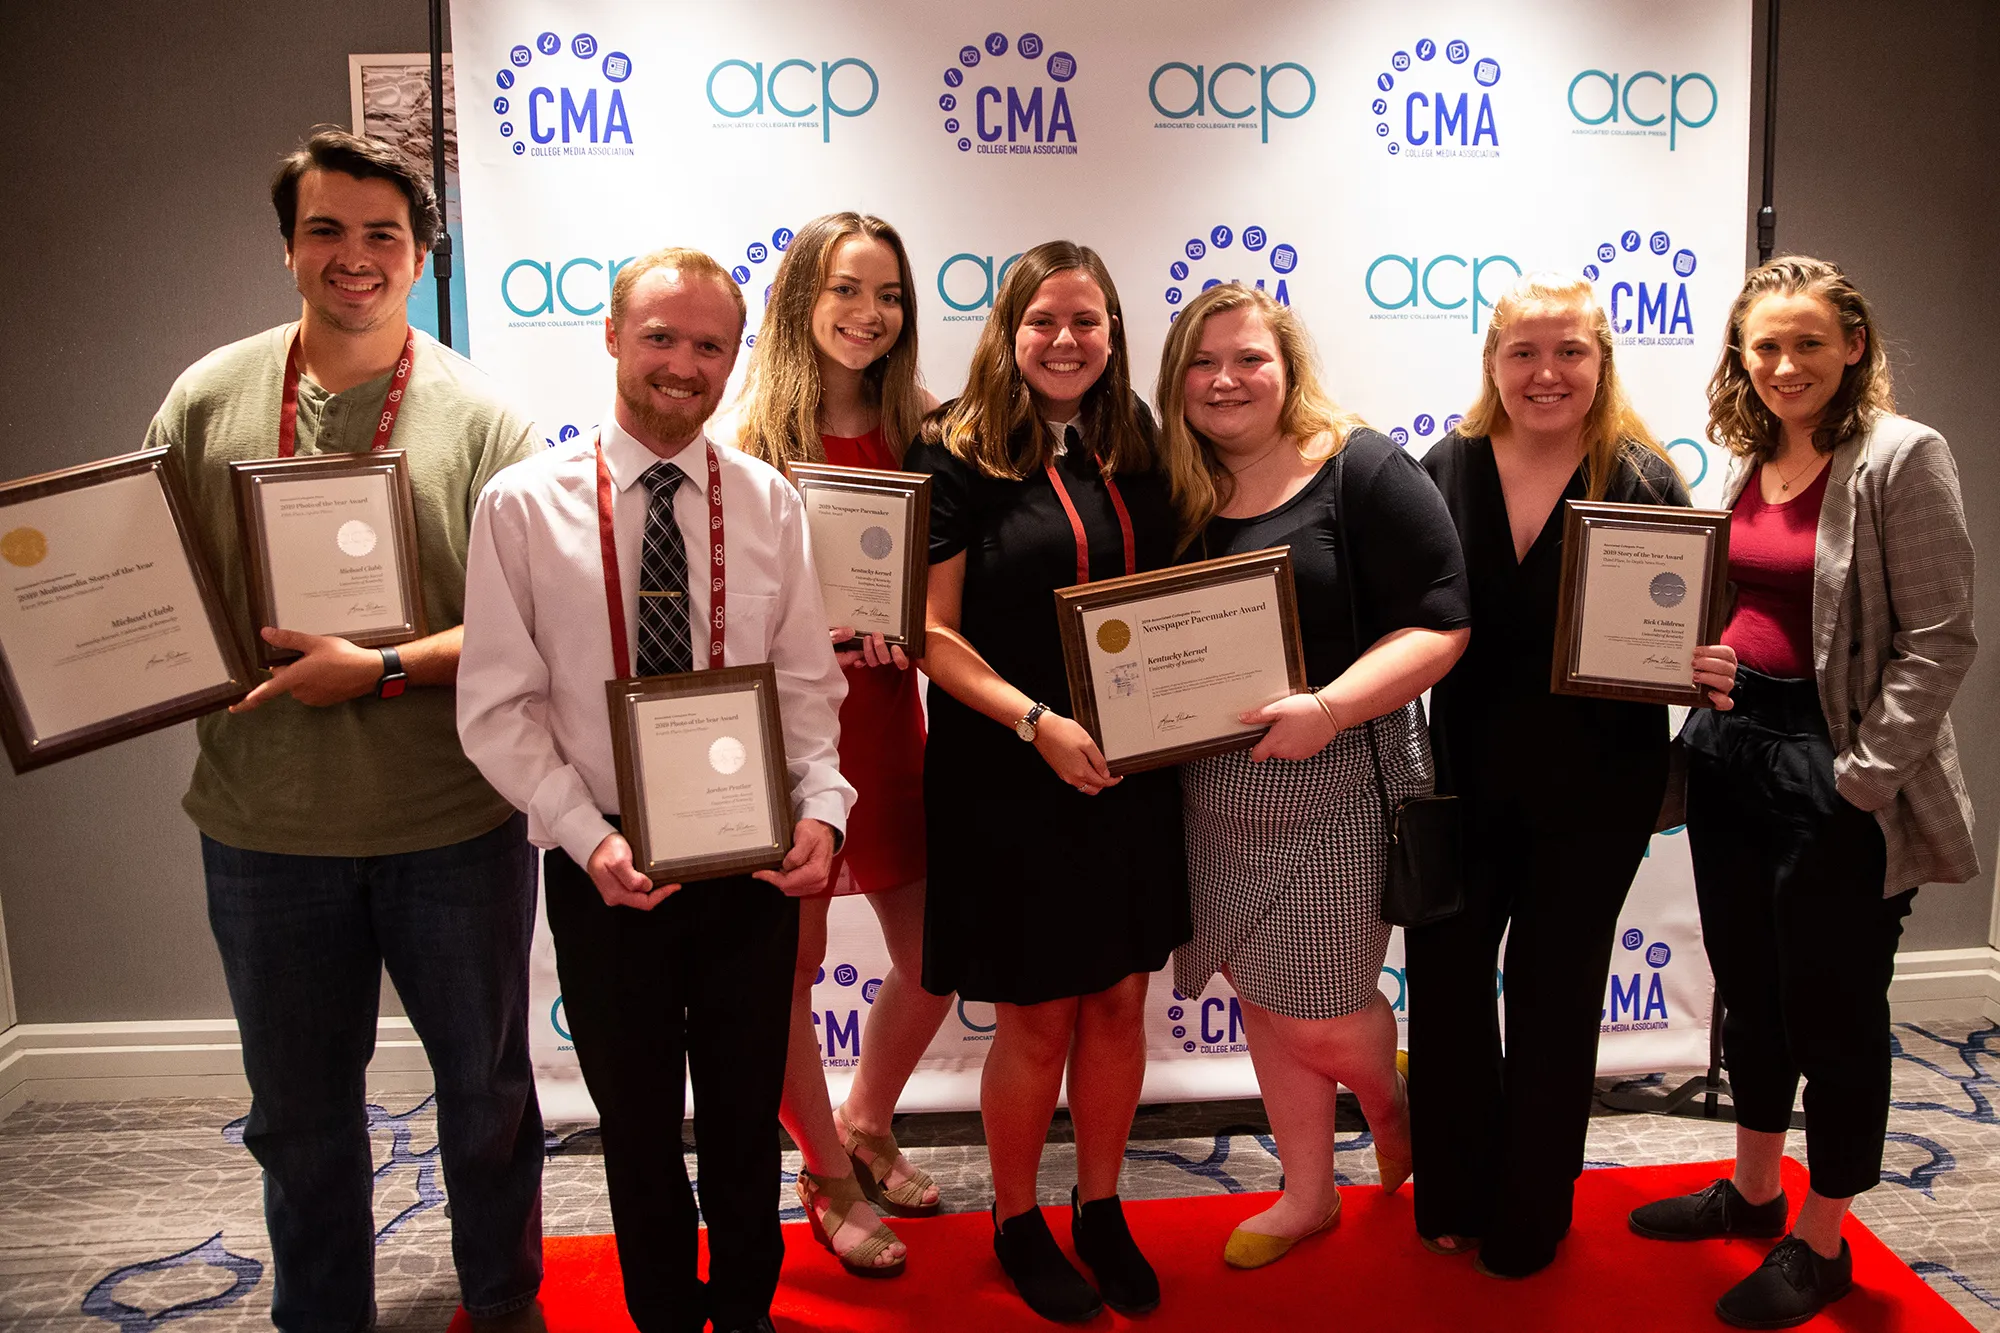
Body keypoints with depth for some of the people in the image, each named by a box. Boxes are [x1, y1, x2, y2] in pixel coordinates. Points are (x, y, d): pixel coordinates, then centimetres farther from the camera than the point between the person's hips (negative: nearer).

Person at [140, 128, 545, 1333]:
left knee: (487, 1087, 16)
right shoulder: (208, 399, 0)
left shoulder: (479, 416, -7)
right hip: (265, 823, 2)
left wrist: (381, 669, -21)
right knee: (299, 1108, 19)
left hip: (455, 822, -1)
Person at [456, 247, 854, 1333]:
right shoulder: (522, 504, -6)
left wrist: (821, 807, -15)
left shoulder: (769, 502, 0)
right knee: (638, 1130, 16)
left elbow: (807, 683, 1)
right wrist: (587, 836, -19)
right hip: (603, 864, -1)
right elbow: (498, 706, -8)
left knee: (747, 1119, 17)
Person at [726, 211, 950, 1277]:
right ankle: (830, 1177, 30)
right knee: (791, 960, 7)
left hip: (885, 711, 4)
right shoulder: (749, 431, -6)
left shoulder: (920, 426, 5)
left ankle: (866, 1123, 39)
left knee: (932, 957, 10)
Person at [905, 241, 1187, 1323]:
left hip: (1132, 776, 5)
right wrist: (1037, 722, -20)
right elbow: (932, 632, -11)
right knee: (1038, 1020, 7)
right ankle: (1016, 1221, 31)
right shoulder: (957, 454, -8)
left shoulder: (1134, 448, 7)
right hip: (1008, 783, -5)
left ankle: (1100, 1210, 35)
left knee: (1119, 1001, 14)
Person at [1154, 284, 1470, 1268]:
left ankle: (1393, 1109, 38)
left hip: (1338, 785, -5)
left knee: (1322, 1017, 3)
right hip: (1213, 789, 5)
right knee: (1264, 1001, 15)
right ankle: (1308, 1192, 35)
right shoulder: (1177, 492, 6)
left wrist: (1327, 709, -27)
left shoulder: (1362, 470, -10)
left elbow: (1439, 624, -15)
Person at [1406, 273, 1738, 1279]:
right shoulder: (1445, 471, -2)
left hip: (1593, 791, -1)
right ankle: (1452, 1196, 33)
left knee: (1554, 996, 13)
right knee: (1444, 979, 9)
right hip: (1463, 780, 2)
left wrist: (1708, 673, -22)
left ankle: (1529, 1219, 34)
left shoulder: (1644, 480, -6)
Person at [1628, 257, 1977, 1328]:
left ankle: (1820, 1245, 25)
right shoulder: (1749, 459, 8)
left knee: (1834, 1010, 7)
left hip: (1832, 769, -7)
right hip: (1730, 748, 7)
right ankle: (1751, 1191, 38)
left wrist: (1862, 775, -17)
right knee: (1748, 988, 19)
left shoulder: (1900, 457, -13)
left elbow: (1938, 640, -15)